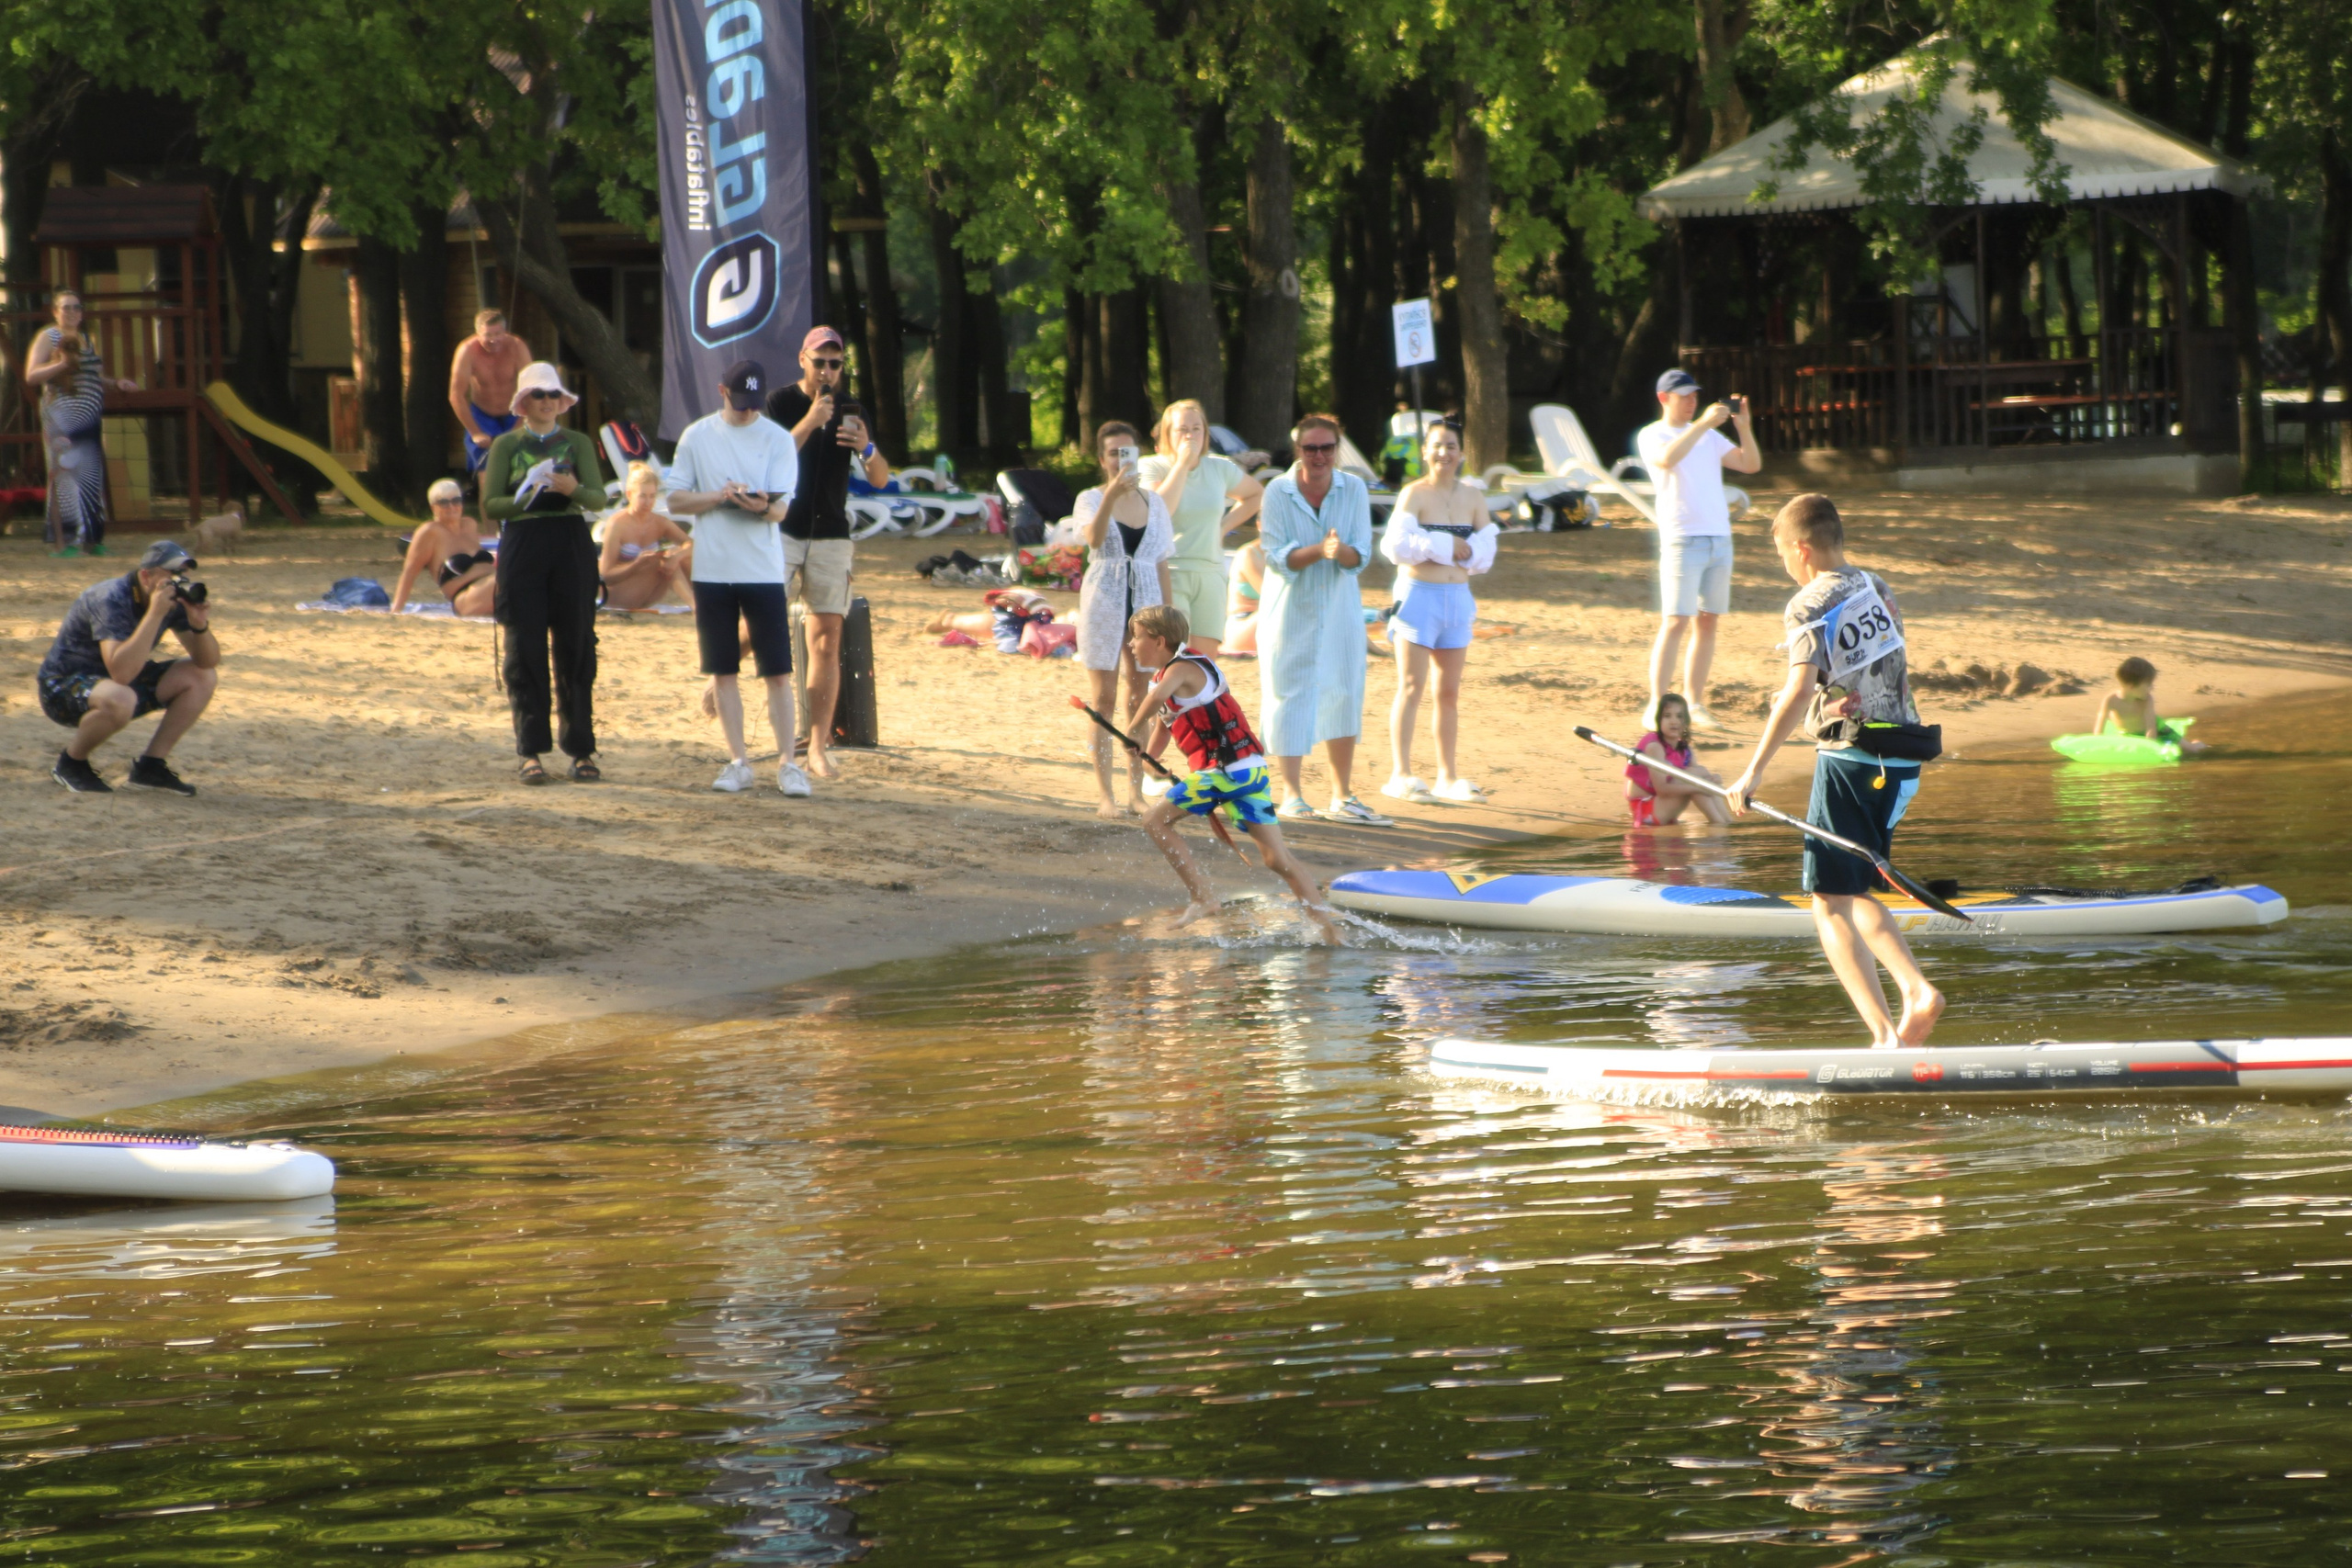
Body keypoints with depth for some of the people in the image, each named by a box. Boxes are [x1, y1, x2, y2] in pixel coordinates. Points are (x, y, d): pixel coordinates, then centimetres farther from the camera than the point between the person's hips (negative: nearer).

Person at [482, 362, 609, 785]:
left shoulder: (577, 443, 10)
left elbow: (599, 496, -1)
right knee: (526, 650, -1)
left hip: (571, 547, 1)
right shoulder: (507, 445, 8)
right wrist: (524, 497, -16)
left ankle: (580, 749, 6)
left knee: (576, 647, 1)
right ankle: (530, 751, 3)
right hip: (522, 548, -1)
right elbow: (489, 505, 2)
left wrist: (574, 489, -22)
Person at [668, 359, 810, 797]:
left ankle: (787, 762, 2)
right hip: (712, 571, 2)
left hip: (763, 571, -2)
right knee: (723, 671, 5)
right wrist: (719, 496, -14)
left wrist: (763, 506, -30)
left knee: (778, 671, -3)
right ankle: (738, 761, 13)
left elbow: (781, 509, -6)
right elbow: (676, 499, 4)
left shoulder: (778, 440, 1)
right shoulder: (697, 437, 5)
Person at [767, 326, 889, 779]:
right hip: (780, 532, -3)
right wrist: (809, 423, -24)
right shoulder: (781, 403, -2)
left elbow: (881, 479, 3)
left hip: (830, 537, 3)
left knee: (827, 639, -2)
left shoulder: (849, 411, 7)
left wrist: (867, 450, -18)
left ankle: (818, 745, -1)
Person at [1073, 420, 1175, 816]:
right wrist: (1113, 493, -38)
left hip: (1146, 605, 3)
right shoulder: (1090, 499, -2)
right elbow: (1094, 537, -24)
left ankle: (1136, 792, 12)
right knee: (1105, 699, -2)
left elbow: (1162, 563, 12)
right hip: (1104, 604, -3)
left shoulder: (1153, 501, 9)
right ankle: (1105, 795, 1)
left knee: (1140, 700, 6)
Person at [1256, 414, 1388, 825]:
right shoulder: (1278, 492, -10)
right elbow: (1277, 557, -13)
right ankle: (1291, 795, 3)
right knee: (1290, 697, -4)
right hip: (1290, 610, -3)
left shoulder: (1354, 490, -2)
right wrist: (1318, 550, -30)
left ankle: (1342, 795, 16)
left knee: (1345, 697, 6)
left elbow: (1360, 556, -5)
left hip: (1340, 610, 3)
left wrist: (1341, 551, -28)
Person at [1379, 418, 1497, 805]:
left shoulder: (1473, 498, 8)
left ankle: (1448, 776, 16)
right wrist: (1446, 546, -15)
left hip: (1458, 597, 5)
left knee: (1450, 692, 10)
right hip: (1418, 595, -5)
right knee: (1412, 686, -8)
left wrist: (1466, 551, -12)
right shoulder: (1415, 494, -7)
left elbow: (1486, 551, 8)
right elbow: (1397, 544, -19)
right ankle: (1400, 773, -8)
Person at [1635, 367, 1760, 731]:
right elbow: (1667, 457, -21)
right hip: (1682, 540, -6)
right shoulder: (1652, 436, 2)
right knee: (1675, 622, -13)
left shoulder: (1710, 436, 18)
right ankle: (1656, 707, -13)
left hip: (1719, 538, 6)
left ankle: (1695, 704, 11)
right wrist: (1703, 423, -24)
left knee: (1707, 622, 6)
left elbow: (1751, 464, 12)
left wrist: (1744, 427, -3)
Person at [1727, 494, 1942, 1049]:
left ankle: (1886, 1035, -14)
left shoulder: (1809, 607, -13)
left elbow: (1798, 694, -23)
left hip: (1848, 763, -7)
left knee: (1830, 907, -2)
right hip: (1900, 765, 7)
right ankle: (1917, 991, 2)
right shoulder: (1876, 588, 9)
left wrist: (1752, 774, -22)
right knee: (1855, 894, 22)